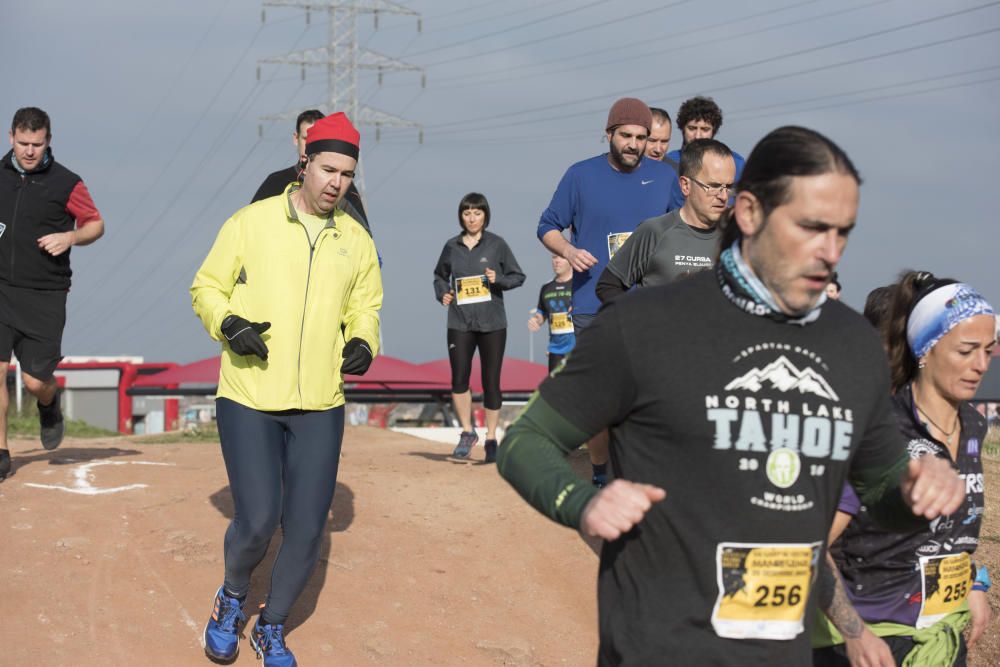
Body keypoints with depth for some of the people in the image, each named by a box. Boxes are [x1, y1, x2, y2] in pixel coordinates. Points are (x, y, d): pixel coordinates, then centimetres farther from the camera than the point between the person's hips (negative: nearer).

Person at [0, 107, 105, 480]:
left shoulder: (65, 183, -3)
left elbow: (96, 224, 7)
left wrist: (71, 237, -12)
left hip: (44, 296, -2)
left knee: (35, 381, -2)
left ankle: (50, 405, 36)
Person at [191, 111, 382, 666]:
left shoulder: (356, 240, 8)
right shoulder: (251, 222, -3)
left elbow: (365, 307, 19)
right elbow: (206, 288, 3)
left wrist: (363, 343, -2)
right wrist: (229, 324, -16)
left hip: (320, 407, 3)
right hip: (248, 398, -3)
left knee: (306, 530, 1)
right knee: (257, 520, -12)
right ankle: (232, 596, 22)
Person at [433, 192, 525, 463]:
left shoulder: (497, 244, 2)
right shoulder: (452, 246, 7)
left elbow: (518, 276, 6)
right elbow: (440, 276, 21)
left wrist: (498, 280, -13)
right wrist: (442, 294, 2)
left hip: (492, 323, -2)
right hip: (460, 323, 2)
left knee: (491, 381, 1)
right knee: (459, 379, -6)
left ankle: (491, 439, 11)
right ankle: (467, 432, 13)